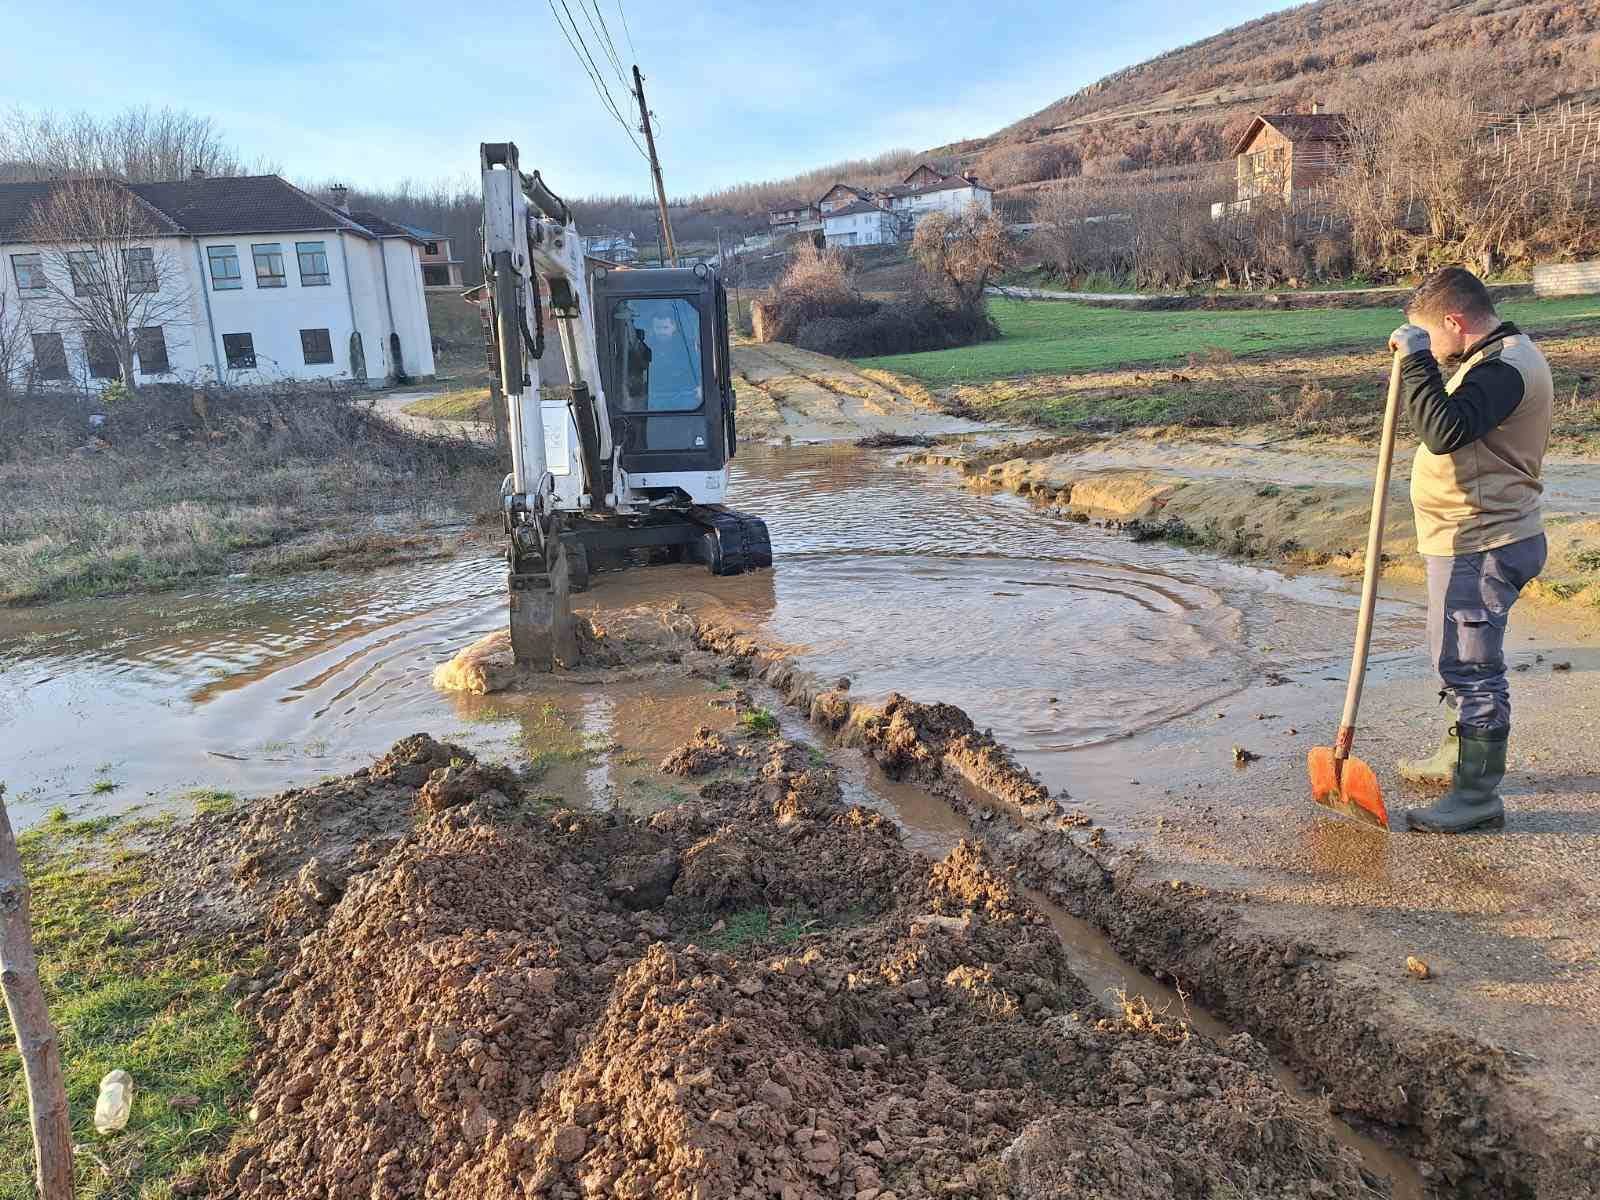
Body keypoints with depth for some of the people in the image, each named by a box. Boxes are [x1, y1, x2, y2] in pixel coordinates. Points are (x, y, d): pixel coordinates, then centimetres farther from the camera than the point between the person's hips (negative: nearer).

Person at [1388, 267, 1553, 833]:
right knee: (1459, 659, 24)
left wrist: (1416, 359, -29)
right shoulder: (1500, 357, 14)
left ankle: (1478, 795, 6)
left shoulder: (1505, 368, -21)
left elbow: (1445, 430, -36)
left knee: (1470, 665, -4)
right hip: (1473, 540, 11)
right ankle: (1461, 754, 41)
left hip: (1480, 549, -11)